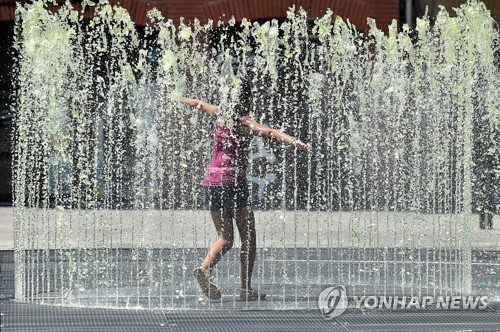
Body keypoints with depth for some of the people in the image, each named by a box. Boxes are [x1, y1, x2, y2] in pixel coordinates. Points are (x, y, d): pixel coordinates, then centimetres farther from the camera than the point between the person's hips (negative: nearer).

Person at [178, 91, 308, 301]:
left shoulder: (221, 116, 11)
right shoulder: (244, 122, -4)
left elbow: (199, 104, 30)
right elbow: (268, 131, -22)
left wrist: (179, 99, 49)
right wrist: (293, 141, -35)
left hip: (211, 183, 6)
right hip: (233, 182, -6)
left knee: (225, 238, 12)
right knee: (248, 239, 5)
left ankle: (205, 268, -14)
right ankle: (246, 289, 1)